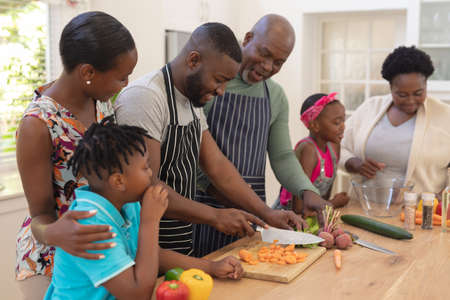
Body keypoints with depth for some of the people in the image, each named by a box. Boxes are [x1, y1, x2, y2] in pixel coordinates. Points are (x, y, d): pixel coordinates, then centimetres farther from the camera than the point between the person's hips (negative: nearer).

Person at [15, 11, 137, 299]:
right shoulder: (38, 125, -25)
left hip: (101, 243, 6)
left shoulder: (100, 99, -5)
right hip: (53, 257, -6)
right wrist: (53, 233, -39)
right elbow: (41, 213, -17)